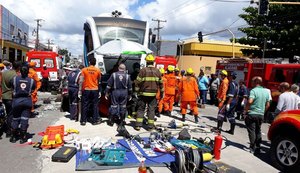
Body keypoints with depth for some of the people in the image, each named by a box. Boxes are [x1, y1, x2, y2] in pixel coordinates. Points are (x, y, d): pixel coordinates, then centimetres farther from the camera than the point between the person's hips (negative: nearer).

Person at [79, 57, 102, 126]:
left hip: (86, 90, 0)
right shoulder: (98, 70, 0)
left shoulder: (84, 70, -3)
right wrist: (100, 91, 13)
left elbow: (81, 81, -7)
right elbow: (99, 82, 6)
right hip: (95, 90, 0)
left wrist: (80, 91, -2)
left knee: (85, 105, 7)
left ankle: (83, 121, 12)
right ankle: (95, 120, 11)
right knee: (95, 105, 7)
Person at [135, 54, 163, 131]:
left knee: (141, 109, 9)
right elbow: (160, 83, 10)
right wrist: (161, 92, 18)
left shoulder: (143, 70, -6)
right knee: (151, 109, 9)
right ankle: (150, 126, 11)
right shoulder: (157, 71, 4)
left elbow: (138, 81, -7)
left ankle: (138, 125, 8)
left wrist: (137, 90, 3)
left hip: (143, 93, -2)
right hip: (153, 94, 2)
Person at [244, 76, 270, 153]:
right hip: (261, 114, 7)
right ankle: (258, 147, 24)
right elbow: (267, 105, 16)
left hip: (252, 114, -7)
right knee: (258, 131, 17)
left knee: (251, 131, 0)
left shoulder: (254, 91, -14)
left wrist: (245, 110, -16)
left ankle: (252, 148, 2)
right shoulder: (266, 92, 10)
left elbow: (250, 101, -27)